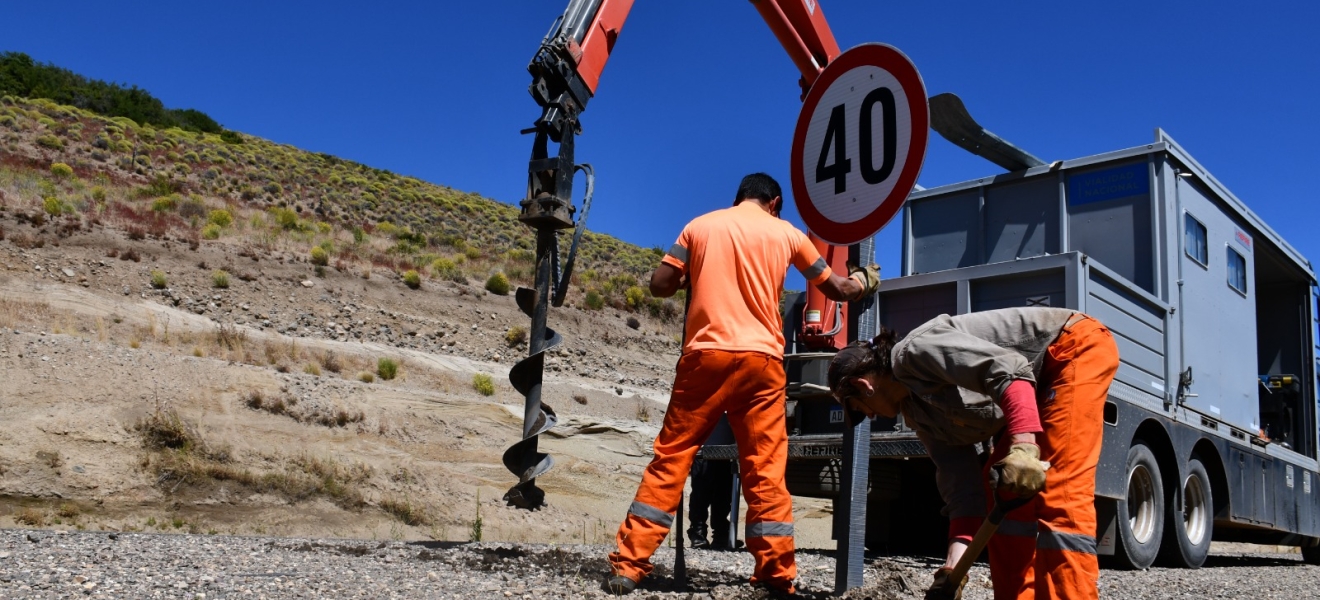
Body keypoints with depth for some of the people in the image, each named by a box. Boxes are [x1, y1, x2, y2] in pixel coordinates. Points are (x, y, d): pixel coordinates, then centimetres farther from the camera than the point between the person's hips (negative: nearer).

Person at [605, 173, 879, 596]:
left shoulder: (700, 225, 12)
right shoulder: (786, 233, 13)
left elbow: (659, 285, 8)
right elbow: (836, 289, 22)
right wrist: (865, 279, 43)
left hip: (705, 354, 0)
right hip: (761, 358, 0)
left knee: (670, 458, 4)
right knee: (765, 469, 4)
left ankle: (628, 564, 2)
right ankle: (777, 576, 6)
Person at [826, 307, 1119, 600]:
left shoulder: (916, 351, -18)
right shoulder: (917, 410, 8)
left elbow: (1007, 368, -31)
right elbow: (960, 479, 3)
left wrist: (1023, 447, -40)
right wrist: (958, 552, -5)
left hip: (1078, 348, -10)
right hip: (1042, 384, 10)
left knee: (1059, 495, -18)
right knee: (1002, 490, 9)